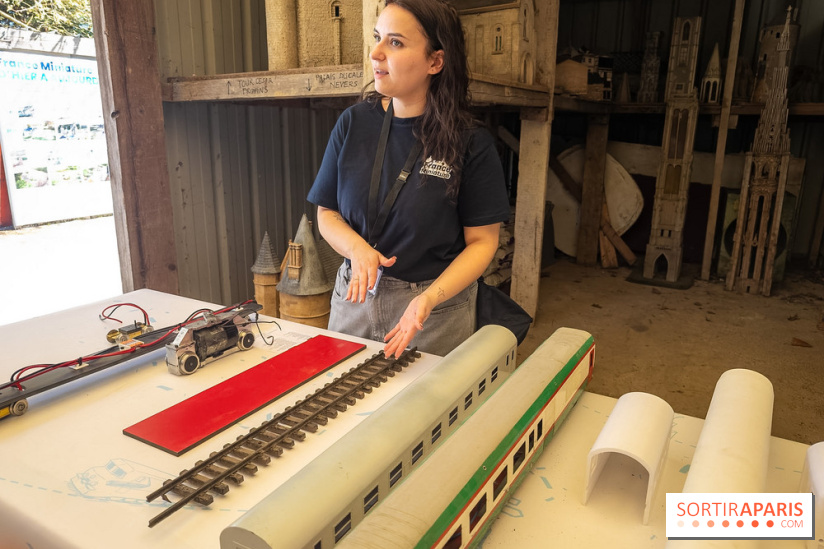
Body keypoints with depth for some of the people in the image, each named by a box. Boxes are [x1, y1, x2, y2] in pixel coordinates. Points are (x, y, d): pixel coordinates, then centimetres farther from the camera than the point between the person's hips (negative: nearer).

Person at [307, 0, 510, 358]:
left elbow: (481, 241, -10)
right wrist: (357, 248, -18)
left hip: (436, 305, -3)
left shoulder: (470, 143, -12)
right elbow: (327, 214, 4)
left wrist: (429, 299, -25)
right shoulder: (354, 123, -2)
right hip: (355, 294, 3)